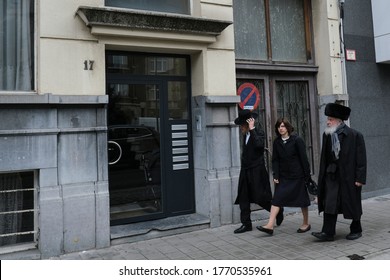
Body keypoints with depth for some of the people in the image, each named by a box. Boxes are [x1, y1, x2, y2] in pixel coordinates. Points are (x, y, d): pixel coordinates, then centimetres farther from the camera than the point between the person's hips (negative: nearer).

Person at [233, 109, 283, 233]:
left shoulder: (258, 132, -10)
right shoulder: (246, 134, 13)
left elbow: (259, 144, -31)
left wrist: (252, 128, -25)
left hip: (257, 171, -7)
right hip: (245, 171, 8)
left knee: (260, 197, -3)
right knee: (243, 198, 5)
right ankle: (246, 224, 13)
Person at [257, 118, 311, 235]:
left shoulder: (297, 140, -8)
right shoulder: (277, 142, 4)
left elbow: (304, 158, -7)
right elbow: (275, 160, 4)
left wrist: (307, 175, -8)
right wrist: (275, 175, -4)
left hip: (297, 175, -4)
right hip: (283, 176, 4)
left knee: (302, 199, 8)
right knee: (277, 199, -5)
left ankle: (306, 223, 26)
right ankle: (270, 225, -7)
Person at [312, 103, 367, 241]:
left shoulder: (355, 136, -11)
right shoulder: (327, 135, 5)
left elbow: (361, 159, -10)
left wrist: (360, 178, -14)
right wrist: (322, 175, 8)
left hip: (349, 175, -4)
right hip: (331, 175, 4)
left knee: (353, 204, 10)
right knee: (329, 203, -1)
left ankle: (356, 230, 28)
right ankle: (328, 232, 2)